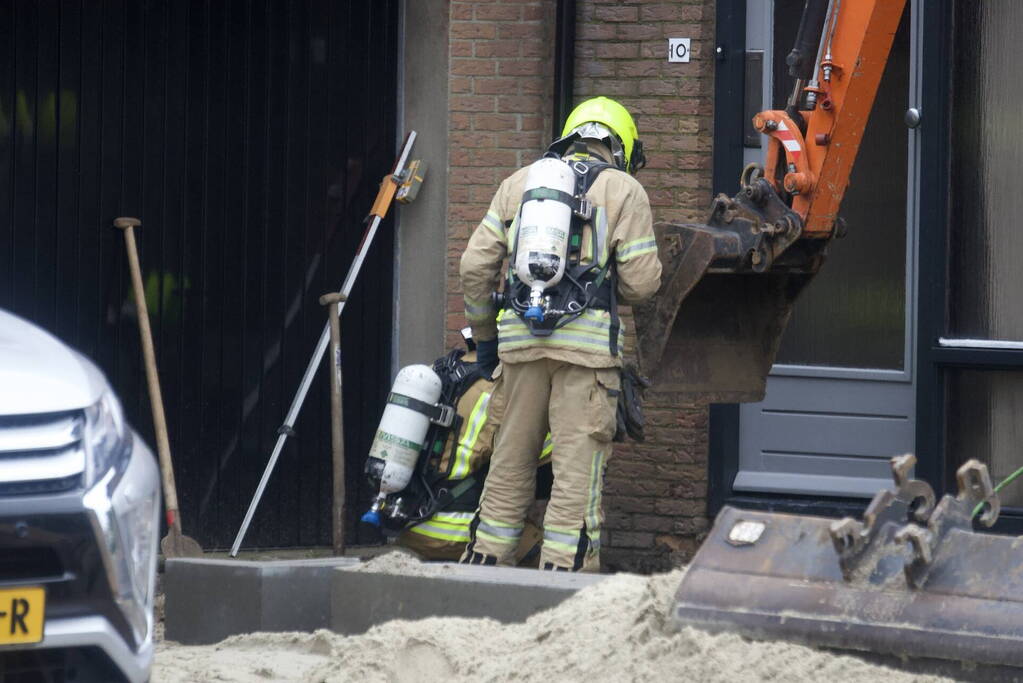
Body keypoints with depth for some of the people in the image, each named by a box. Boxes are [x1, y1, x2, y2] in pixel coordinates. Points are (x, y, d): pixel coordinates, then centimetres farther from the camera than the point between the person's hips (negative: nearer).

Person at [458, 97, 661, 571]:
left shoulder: (518, 182, 17)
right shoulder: (624, 190, 6)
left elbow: (475, 265, 12)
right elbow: (641, 282, -1)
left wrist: (485, 334, 22)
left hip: (521, 337, 4)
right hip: (589, 340, -4)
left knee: (511, 458, 13)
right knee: (579, 462, -3)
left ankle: (484, 562, 15)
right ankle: (563, 569, -6)